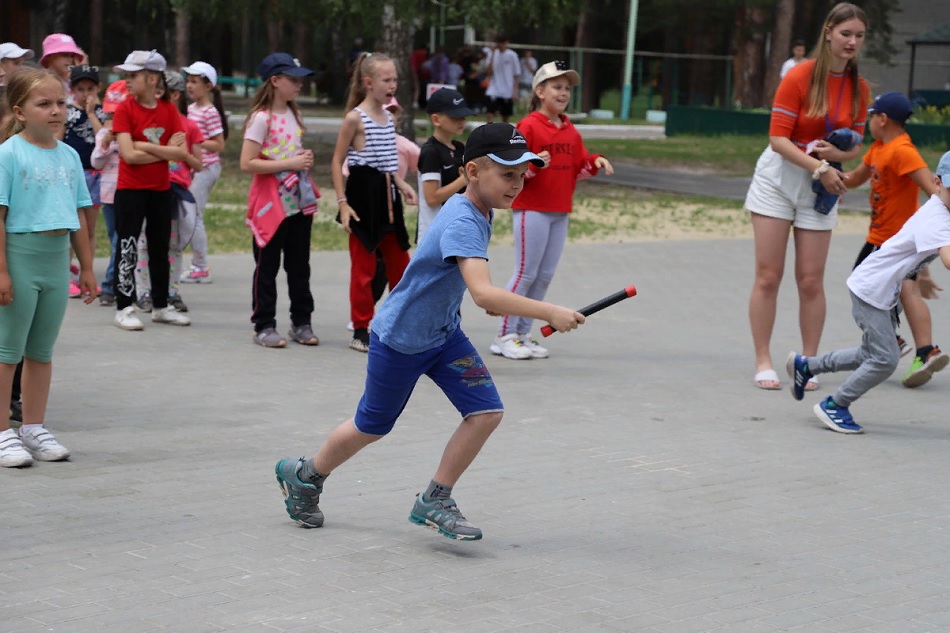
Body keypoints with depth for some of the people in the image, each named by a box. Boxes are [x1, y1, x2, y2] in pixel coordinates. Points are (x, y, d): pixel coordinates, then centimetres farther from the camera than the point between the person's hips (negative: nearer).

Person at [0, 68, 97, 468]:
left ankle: (34, 429, 23)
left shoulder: (69, 156, 8)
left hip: (57, 260, 6)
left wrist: (86, 267, 14)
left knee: (42, 351, 14)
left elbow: (79, 216, 14)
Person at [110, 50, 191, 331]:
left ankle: (161, 306, 23)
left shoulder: (169, 109, 1)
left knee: (160, 248, 12)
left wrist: (148, 147, -16)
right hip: (130, 189, -4)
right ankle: (124, 308, 3)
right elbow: (129, 155, -18)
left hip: (161, 189, 4)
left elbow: (182, 153, -7)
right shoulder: (125, 109, -9)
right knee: (127, 247, -3)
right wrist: (166, 151, -14)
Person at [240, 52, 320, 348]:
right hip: (271, 204, -7)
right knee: (267, 267, 1)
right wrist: (289, 164, -21)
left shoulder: (294, 114, 11)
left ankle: (301, 323, 20)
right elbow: (247, 164, -20)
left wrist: (305, 159, 3)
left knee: (299, 265, 11)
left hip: (299, 201, 7)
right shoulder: (261, 118, -13)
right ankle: (263, 326, 9)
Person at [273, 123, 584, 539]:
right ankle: (304, 476, 36)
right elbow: (482, 293, -46)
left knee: (487, 412, -7)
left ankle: (434, 502, 6)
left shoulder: (481, 211, -3)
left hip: (444, 333, 8)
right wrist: (548, 313, -47)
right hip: (399, 341, -8)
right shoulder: (461, 223, -32)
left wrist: (496, 301, 10)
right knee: (371, 427, 10)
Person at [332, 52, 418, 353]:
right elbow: (337, 162, -8)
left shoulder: (388, 116, 11)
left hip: (387, 196, 7)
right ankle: (361, 331, 7)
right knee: (363, 266, -1)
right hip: (364, 196, -7)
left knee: (399, 262, 10)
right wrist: (342, 203, -14)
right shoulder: (355, 117, -10)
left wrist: (402, 185, 6)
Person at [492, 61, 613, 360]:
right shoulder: (528, 126, -9)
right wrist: (533, 165, -28)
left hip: (560, 212, 7)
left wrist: (595, 162, -1)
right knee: (526, 273, -5)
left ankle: (523, 333, 17)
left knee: (545, 276, 8)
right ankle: (505, 336, 3)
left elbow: (579, 166, 19)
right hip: (531, 209, -7)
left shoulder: (571, 130, 13)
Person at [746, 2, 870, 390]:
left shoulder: (859, 88, 1)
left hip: (821, 189, 3)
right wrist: (818, 167, -25)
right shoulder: (799, 77, -13)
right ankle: (763, 362, 6)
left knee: (811, 280, 2)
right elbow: (778, 138, -15)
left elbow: (855, 146, 7)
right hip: (778, 180, -3)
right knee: (768, 276, -1)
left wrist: (836, 154, -15)